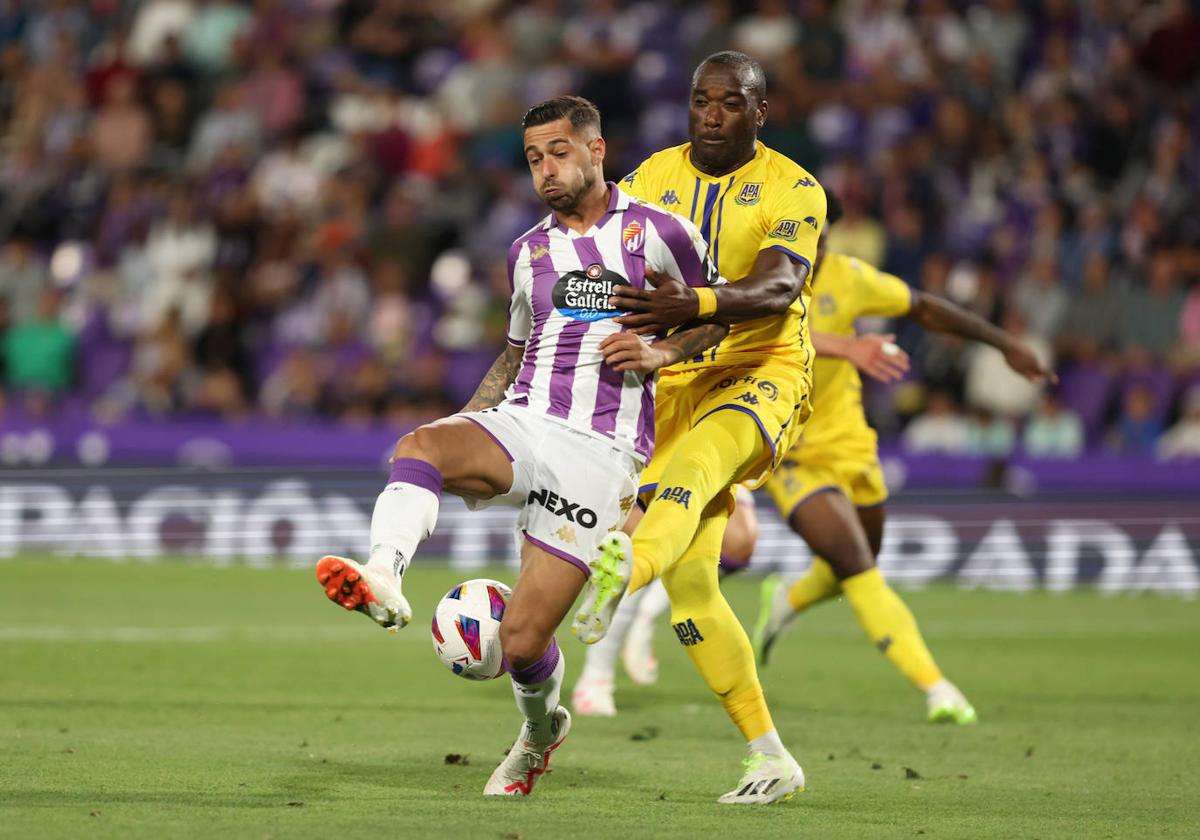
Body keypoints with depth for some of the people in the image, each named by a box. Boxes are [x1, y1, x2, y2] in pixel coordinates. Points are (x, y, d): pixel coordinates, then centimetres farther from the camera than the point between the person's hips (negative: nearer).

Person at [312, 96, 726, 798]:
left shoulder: (656, 234, 1)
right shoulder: (529, 252, 18)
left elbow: (720, 314, 10)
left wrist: (660, 352, -8)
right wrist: (470, 418, 17)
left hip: (599, 452, -5)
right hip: (519, 425, 5)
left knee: (522, 640, -8)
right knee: (418, 447, -31)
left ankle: (541, 727, 25)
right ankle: (384, 577, -54)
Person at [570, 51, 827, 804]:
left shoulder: (793, 191, -5)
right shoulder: (654, 178, 8)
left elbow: (778, 288, -23)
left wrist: (696, 305, -41)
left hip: (764, 375, -5)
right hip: (679, 383, 5)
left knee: (693, 460, -39)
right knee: (690, 583, -4)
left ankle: (626, 572, -72)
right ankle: (770, 758, 4)